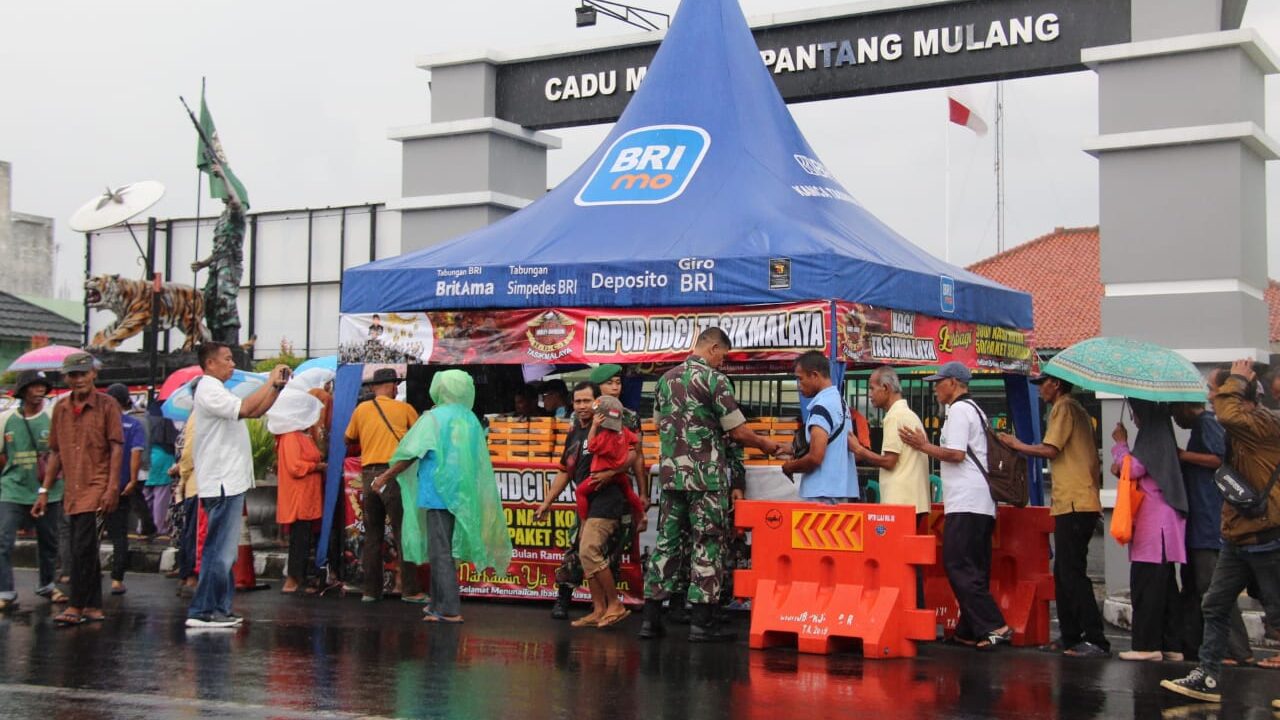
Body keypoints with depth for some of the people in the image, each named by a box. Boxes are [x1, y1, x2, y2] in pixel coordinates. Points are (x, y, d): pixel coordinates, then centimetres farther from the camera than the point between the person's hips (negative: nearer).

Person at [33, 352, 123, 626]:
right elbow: (56, 452, 17)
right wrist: (44, 491, 13)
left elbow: (116, 448, -7)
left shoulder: (107, 405, -3)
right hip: (72, 491, 6)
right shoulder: (60, 409, 12)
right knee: (84, 551, 10)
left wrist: (112, 488, -16)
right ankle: (94, 607, 17)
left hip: (97, 488, -6)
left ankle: (76, 607, -7)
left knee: (83, 548, -11)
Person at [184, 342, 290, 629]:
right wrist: (270, 381, -16)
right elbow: (245, 409, -27)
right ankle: (202, 612, -7)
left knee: (224, 550, 13)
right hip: (222, 483, -11)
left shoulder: (217, 390, 20)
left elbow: (256, 412, 22)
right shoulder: (209, 390, -12)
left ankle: (219, 608, 18)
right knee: (220, 550, -9)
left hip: (230, 482, 11)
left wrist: (277, 387, 9)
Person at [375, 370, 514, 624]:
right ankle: (439, 603, 22)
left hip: (438, 493, -7)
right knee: (445, 549, 16)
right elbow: (480, 462, 15)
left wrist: (385, 477, 0)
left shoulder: (434, 418, -8)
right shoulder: (472, 421, 10)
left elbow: (410, 454, -9)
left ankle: (450, 610, -8)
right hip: (464, 495, 7)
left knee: (440, 551, -5)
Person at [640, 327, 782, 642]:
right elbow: (738, 431, -9)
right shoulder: (714, 379, -9)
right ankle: (702, 622, -2)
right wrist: (765, 444, 8)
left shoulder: (666, 379, 11)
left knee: (666, 540, 9)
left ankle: (651, 618, 8)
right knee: (707, 545, -1)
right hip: (706, 475, -6)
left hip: (670, 472, 6)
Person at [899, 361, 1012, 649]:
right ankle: (969, 631, 13)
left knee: (958, 565, -10)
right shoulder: (975, 410, 23)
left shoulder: (958, 410, -8)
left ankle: (993, 626, -15)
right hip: (983, 503, 10)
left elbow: (956, 454, -16)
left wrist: (923, 446, -5)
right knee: (974, 569, 10)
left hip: (965, 503, -10)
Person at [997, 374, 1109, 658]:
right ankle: (1070, 636, 17)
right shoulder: (1078, 410, 22)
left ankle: (1096, 641, -12)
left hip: (1074, 504, -10)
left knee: (1072, 573, -10)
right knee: (1064, 573, 14)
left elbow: (1050, 449, -17)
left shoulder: (1063, 407, -7)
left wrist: (1018, 445, -2)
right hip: (1081, 502, 10)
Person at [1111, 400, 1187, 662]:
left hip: (1154, 525, -10)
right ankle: (1172, 645, 14)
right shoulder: (1162, 439, 18)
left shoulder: (1152, 441, -12)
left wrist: (1120, 443, -3)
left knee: (1146, 584, -8)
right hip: (1162, 524, 10)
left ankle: (1147, 645, -7)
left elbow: (1134, 468, -17)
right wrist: (1122, 469, 7)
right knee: (1164, 584, 11)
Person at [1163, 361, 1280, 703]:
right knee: (1215, 606, 10)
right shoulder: (1242, 428, 14)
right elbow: (1223, 460, 29)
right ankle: (1208, 677, 15)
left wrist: (1235, 380, -20)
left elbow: (1229, 416, -36)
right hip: (1237, 537, 10)